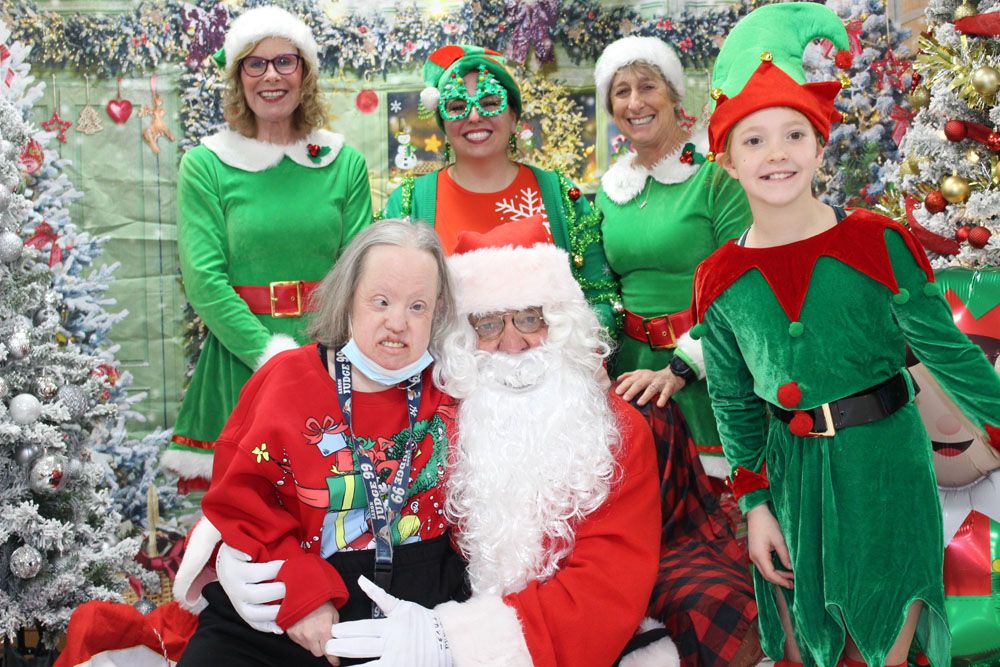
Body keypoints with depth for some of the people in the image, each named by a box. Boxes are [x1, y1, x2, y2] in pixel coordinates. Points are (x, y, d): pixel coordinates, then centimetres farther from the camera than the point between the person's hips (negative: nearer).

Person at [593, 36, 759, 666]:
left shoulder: (716, 173, -8)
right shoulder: (610, 188, 11)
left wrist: (679, 368, -17)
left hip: (707, 365, -5)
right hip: (634, 360, 5)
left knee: (712, 506, -5)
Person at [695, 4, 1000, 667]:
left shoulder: (879, 245, -11)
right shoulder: (720, 281, -2)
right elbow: (733, 402, 5)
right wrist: (754, 503, 4)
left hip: (886, 467, -2)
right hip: (791, 474, 3)